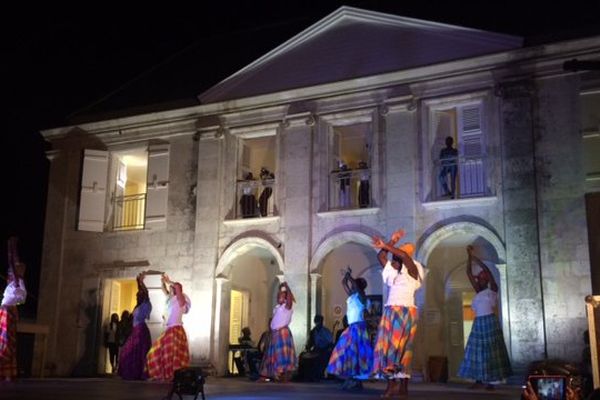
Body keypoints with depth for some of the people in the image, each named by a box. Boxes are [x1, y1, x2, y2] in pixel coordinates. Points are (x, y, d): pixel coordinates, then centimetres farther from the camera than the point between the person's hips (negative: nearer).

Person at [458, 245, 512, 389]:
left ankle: (490, 381, -1)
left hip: (490, 322, -6)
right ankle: (479, 379, 8)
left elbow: (488, 271, -12)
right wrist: (469, 256, 8)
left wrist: (475, 258, -11)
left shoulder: (492, 290, 0)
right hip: (478, 323, 6)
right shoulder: (478, 291, 14)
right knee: (477, 351, 3)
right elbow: (469, 273, 13)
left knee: (490, 351, -3)